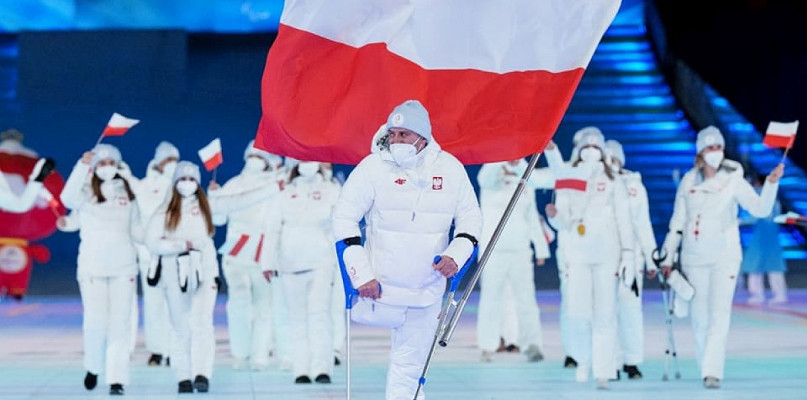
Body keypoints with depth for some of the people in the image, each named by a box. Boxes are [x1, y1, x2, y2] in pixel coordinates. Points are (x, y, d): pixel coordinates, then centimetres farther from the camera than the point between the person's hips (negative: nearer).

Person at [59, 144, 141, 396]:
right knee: (96, 320, -8)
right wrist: (82, 165, -29)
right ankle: (93, 368, 17)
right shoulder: (87, 192, 0)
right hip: (92, 265, -2)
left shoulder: (128, 194, 11)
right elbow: (68, 199, -23)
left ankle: (117, 379, -1)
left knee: (120, 322, -2)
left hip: (123, 266, 2)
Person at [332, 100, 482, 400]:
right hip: (380, 284, -2)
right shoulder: (374, 167, -12)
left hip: (427, 291, 2)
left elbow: (470, 217, 7)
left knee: (409, 364, 8)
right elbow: (344, 218, -9)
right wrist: (361, 276, -15)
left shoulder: (450, 168, -4)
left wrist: (456, 254, -13)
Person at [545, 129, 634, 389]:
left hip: (606, 254, -1)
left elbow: (623, 220, 6)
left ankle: (603, 373, -4)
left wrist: (628, 253, -2)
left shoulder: (613, 182, 8)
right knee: (578, 312, -7)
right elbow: (563, 224, 4)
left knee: (604, 313, -6)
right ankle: (583, 358, 19)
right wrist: (554, 215, -18)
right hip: (577, 253, 1)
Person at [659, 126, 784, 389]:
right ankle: (705, 368, 18)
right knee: (699, 315, 6)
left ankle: (713, 372, -16)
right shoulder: (688, 182, 5)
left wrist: (771, 183, -24)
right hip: (694, 257, 3)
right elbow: (677, 222, 10)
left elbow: (761, 209, -10)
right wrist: (668, 257, 9)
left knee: (719, 314, -12)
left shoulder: (733, 180, -2)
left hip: (724, 257, -3)